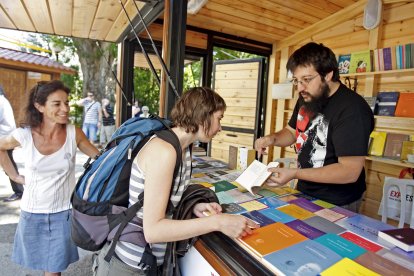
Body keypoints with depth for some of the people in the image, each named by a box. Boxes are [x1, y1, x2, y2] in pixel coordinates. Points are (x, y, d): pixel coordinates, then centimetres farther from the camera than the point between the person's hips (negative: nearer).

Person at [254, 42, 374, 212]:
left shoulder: (352, 109, -25)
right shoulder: (307, 98, 0)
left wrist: (295, 174, -29)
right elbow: (292, 131, 13)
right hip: (304, 192, 7)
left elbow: (350, 171, -26)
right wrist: (272, 139, -9)